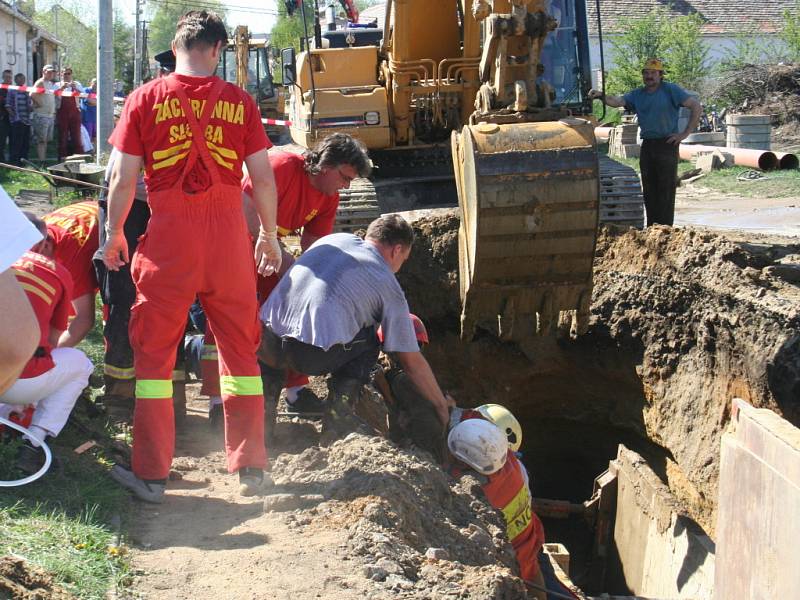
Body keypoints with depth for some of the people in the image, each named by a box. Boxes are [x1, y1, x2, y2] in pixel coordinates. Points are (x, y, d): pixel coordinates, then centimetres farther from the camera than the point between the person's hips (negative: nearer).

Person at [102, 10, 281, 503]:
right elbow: (264, 176, 3)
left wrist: (115, 233, 13)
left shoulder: (146, 98, -1)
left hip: (168, 236, -1)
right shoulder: (239, 102, 1)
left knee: (155, 353, 9)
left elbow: (123, 177, -1)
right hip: (228, 234, 1)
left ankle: (151, 475, 13)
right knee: (240, 349, 13)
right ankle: (250, 467, 18)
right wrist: (269, 234, 16)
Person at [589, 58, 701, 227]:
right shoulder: (638, 94, 13)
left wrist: (685, 134, -9)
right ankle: (651, 227, 15)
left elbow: (696, 107, -7)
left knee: (666, 189, -6)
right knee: (649, 190, 9)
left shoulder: (671, 90, -3)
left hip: (667, 144, -6)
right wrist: (602, 96, -23)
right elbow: (618, 101, -2)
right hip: (647, 144, 6)